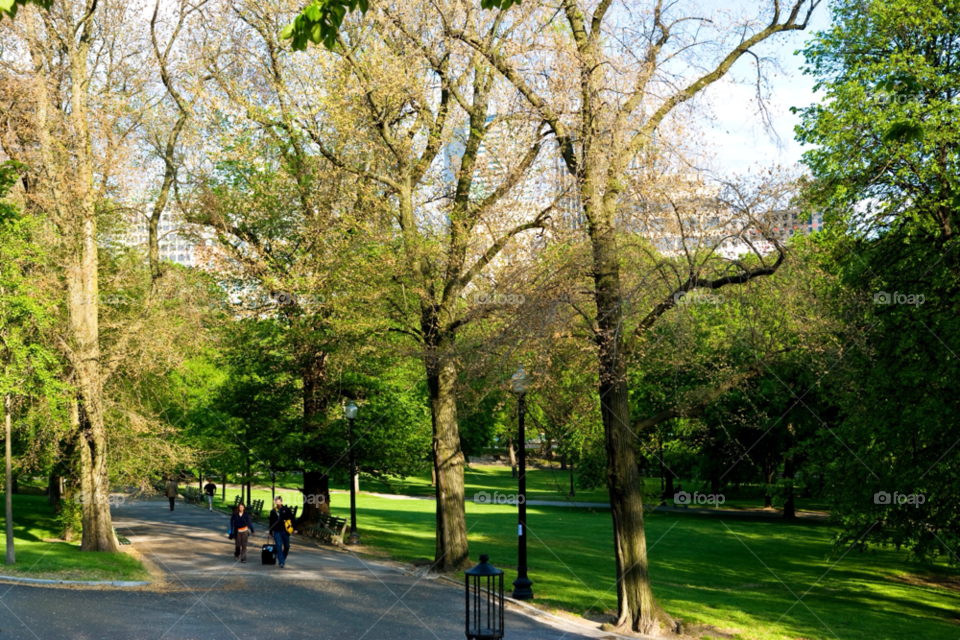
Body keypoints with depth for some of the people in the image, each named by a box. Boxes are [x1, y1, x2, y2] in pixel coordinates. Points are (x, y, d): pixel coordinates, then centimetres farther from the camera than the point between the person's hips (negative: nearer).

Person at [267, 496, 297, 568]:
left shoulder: (287, 509, 1)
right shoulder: (273, 511, 6)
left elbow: (292, 519, 3)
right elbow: (271, 522, 13)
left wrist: (294, 529, -2)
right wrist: (270, 531, 14)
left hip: (285, 531, 0)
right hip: (277, 532, 0)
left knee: (287, 546, 7)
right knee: (279, 547, -6)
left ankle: (283, 558, 29)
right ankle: (281, 562, -5)